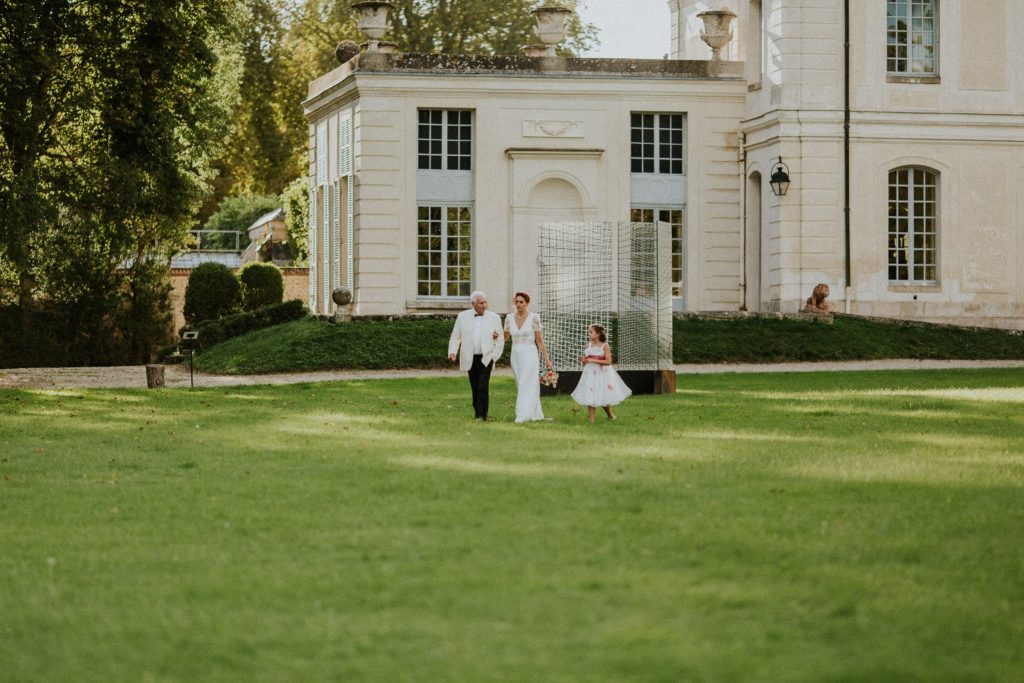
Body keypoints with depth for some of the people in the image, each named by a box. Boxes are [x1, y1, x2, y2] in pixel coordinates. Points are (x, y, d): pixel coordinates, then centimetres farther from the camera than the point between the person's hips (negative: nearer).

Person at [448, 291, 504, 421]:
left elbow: (500, 340, 7)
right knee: (475, 388, 6)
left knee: (483, 388, -13)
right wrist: (452, 352, -11)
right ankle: (477, 414, 17)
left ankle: (482, 416, -13)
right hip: (470, 359, 2)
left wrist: (494, 356, -3)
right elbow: (455, 337, 5)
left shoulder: (494, 317, 4)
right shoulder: (463, 316, 5)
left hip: (486, 358, -2)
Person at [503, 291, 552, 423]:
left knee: (527, 385, -11)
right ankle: (536, 414, 20)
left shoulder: (533, 318, -6)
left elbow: (539, 340, -3)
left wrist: (547, 359, -3)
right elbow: (505, 337, 11)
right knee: (521, 386, 9)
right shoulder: (510, 318, 5)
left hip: (530, 354, -5)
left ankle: (523, 416, -15)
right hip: (516, 355, 5)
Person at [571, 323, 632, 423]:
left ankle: (610, 415, 31)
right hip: (590, 374, 3)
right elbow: (585, 363, 12)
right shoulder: (588, 346, 5)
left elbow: (608, 361, -16)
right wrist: (583, 360, -12)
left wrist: (594, 360, -22)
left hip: (602, 374, -3)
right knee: (590, 398, -2)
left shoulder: (605, 346, -7)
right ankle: (591, 420, 1)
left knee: (604, 398, 7)